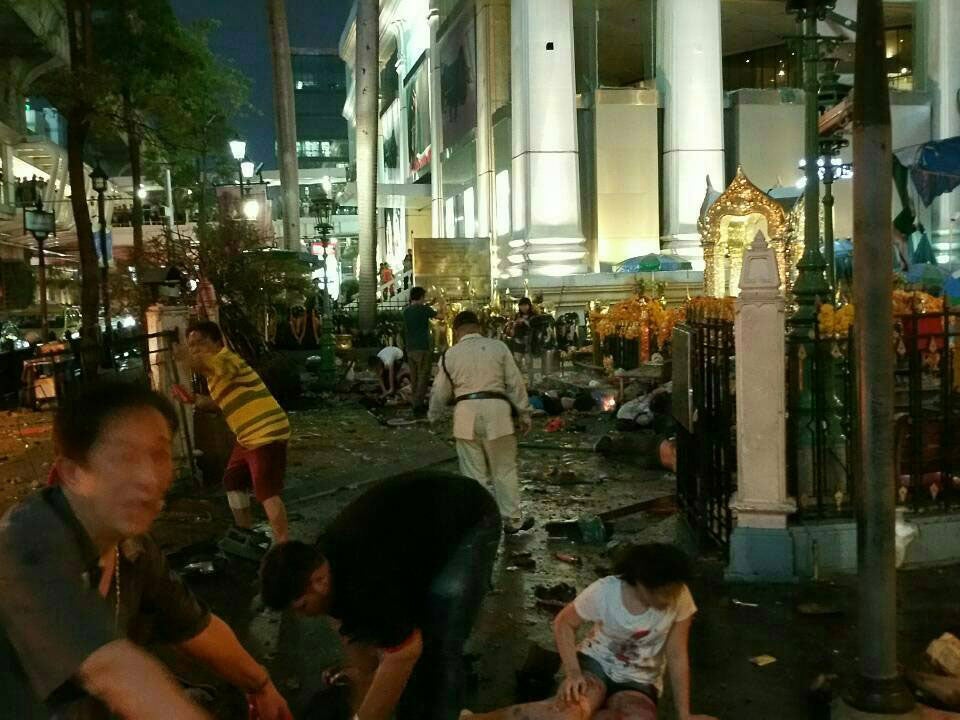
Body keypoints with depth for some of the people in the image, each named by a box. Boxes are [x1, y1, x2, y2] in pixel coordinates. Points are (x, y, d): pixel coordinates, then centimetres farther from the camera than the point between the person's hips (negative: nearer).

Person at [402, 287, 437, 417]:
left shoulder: (406, 311, 9)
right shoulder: (424, 309, -8)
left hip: (410, 348, 7)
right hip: (423, 348, -7)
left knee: (414, 378, 12)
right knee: (423, 378, -4)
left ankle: (418, 405, 18)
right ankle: (418, 407, -8)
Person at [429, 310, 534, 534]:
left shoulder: (449, 355, 7)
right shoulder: (498, 347, 4)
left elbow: (440, 392, 14)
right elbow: (515, 384, 3)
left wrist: (434, 416, 32)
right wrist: (524, 415, 11)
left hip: (465, 413, 1)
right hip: (496, 409, -1)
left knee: (473, 472, 10)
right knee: (504, 469, 10)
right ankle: (512, 520, 18)